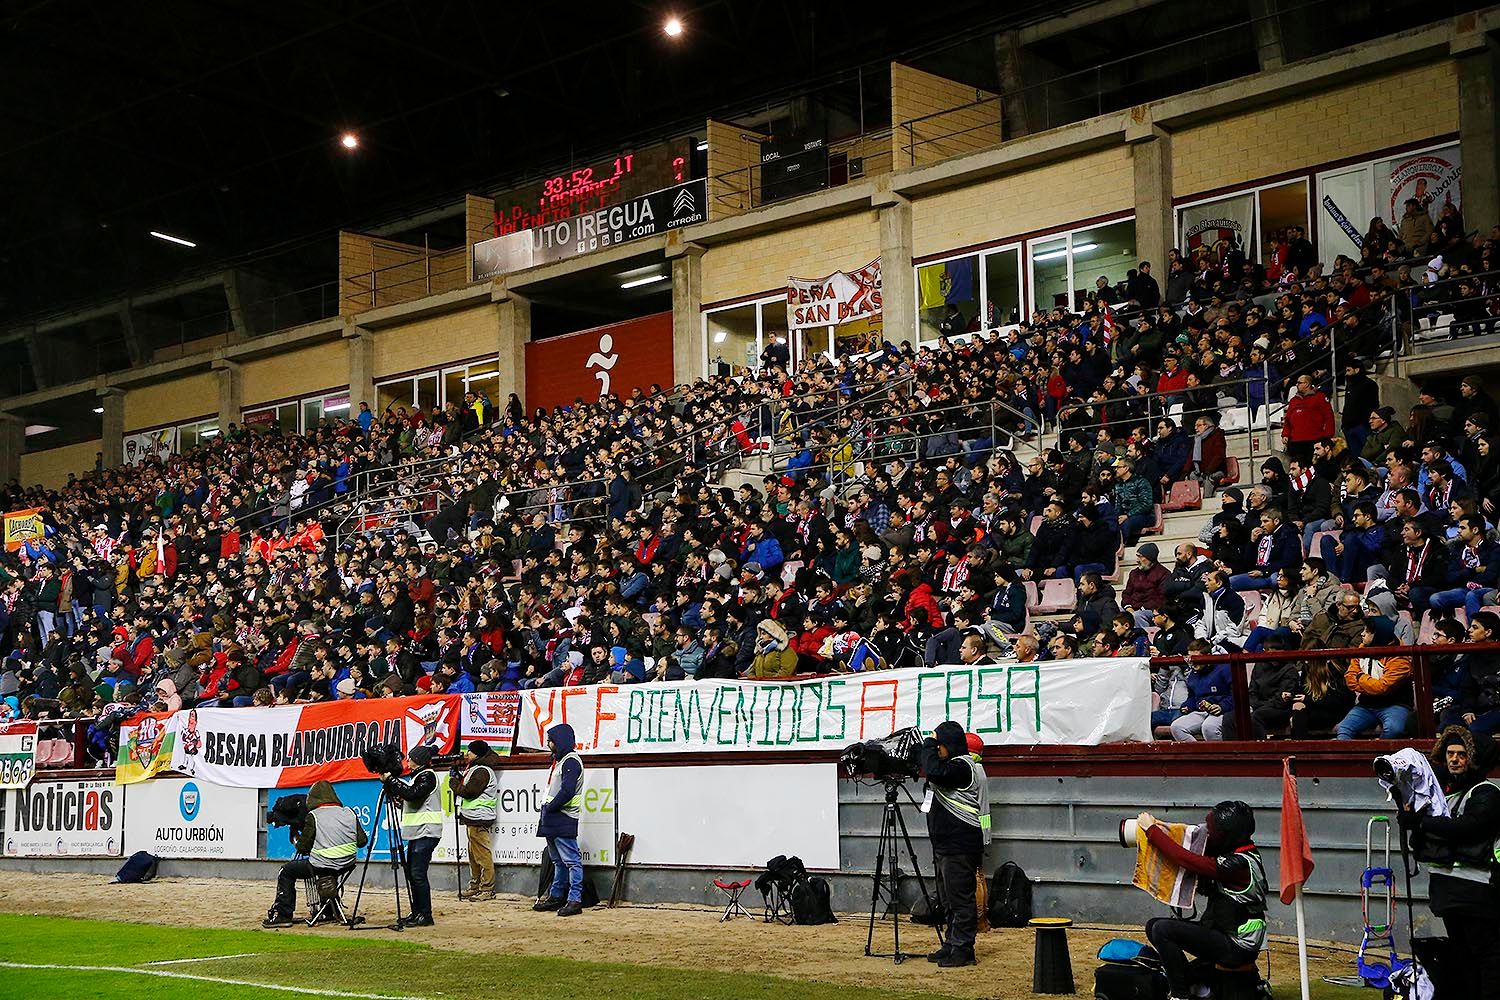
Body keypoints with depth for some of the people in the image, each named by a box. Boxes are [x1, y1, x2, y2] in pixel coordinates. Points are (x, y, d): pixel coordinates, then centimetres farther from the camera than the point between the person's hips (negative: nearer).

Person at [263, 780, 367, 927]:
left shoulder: (313, 816, -10)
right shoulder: (349, 813, 3)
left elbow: (303, 847, -8)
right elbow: (362, 841, 4)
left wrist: (296, 843, 15)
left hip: (321, 868, -6)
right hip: (347, 865, 6)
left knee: (286, 872, 15)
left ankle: (283, 915, 7)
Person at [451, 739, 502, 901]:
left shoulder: (482, 771, -14)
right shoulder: (474, 768, 19)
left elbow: (469, 792, -19)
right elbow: (465, 788, 20)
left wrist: (454, 780, -5)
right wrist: (458, 775, 9)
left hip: (479, 820, -11)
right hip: (472, 819, 11)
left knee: (483, 854, -8)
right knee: (473, 855, 15)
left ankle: (487, 889, -6)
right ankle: (475, 886, 22)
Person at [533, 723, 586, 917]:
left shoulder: (571, 761, -12)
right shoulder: (558, 761, 21)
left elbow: (567, 791, -22)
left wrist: (550, 807, -13)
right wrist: (547, 810, 9)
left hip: (564, 821, -11)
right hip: (553, 821, 11)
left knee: (571, 860, -10)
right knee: (558, 861, 17)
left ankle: (575, 900, -12)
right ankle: (555, 896, 24)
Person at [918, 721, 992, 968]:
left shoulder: (963, 766, -15)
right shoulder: (956, 765, 17)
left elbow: (935, 773, -29)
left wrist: (929, 744, -18)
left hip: (960, 846, -11)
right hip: (947, 845, 11)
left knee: (960, 898, -7)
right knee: (951, 899, 15)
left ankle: (963, 950, -3)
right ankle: (951, 945, 23)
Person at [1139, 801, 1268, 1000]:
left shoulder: (1240, 863, -23)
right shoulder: (1237, 854, 6)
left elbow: (1186, 859, -24)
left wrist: (1152, 830, -14)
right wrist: (1164, 832, 5)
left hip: (1237, 948, -10)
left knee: (1162, 929, -20)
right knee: (1153, 925, 5)